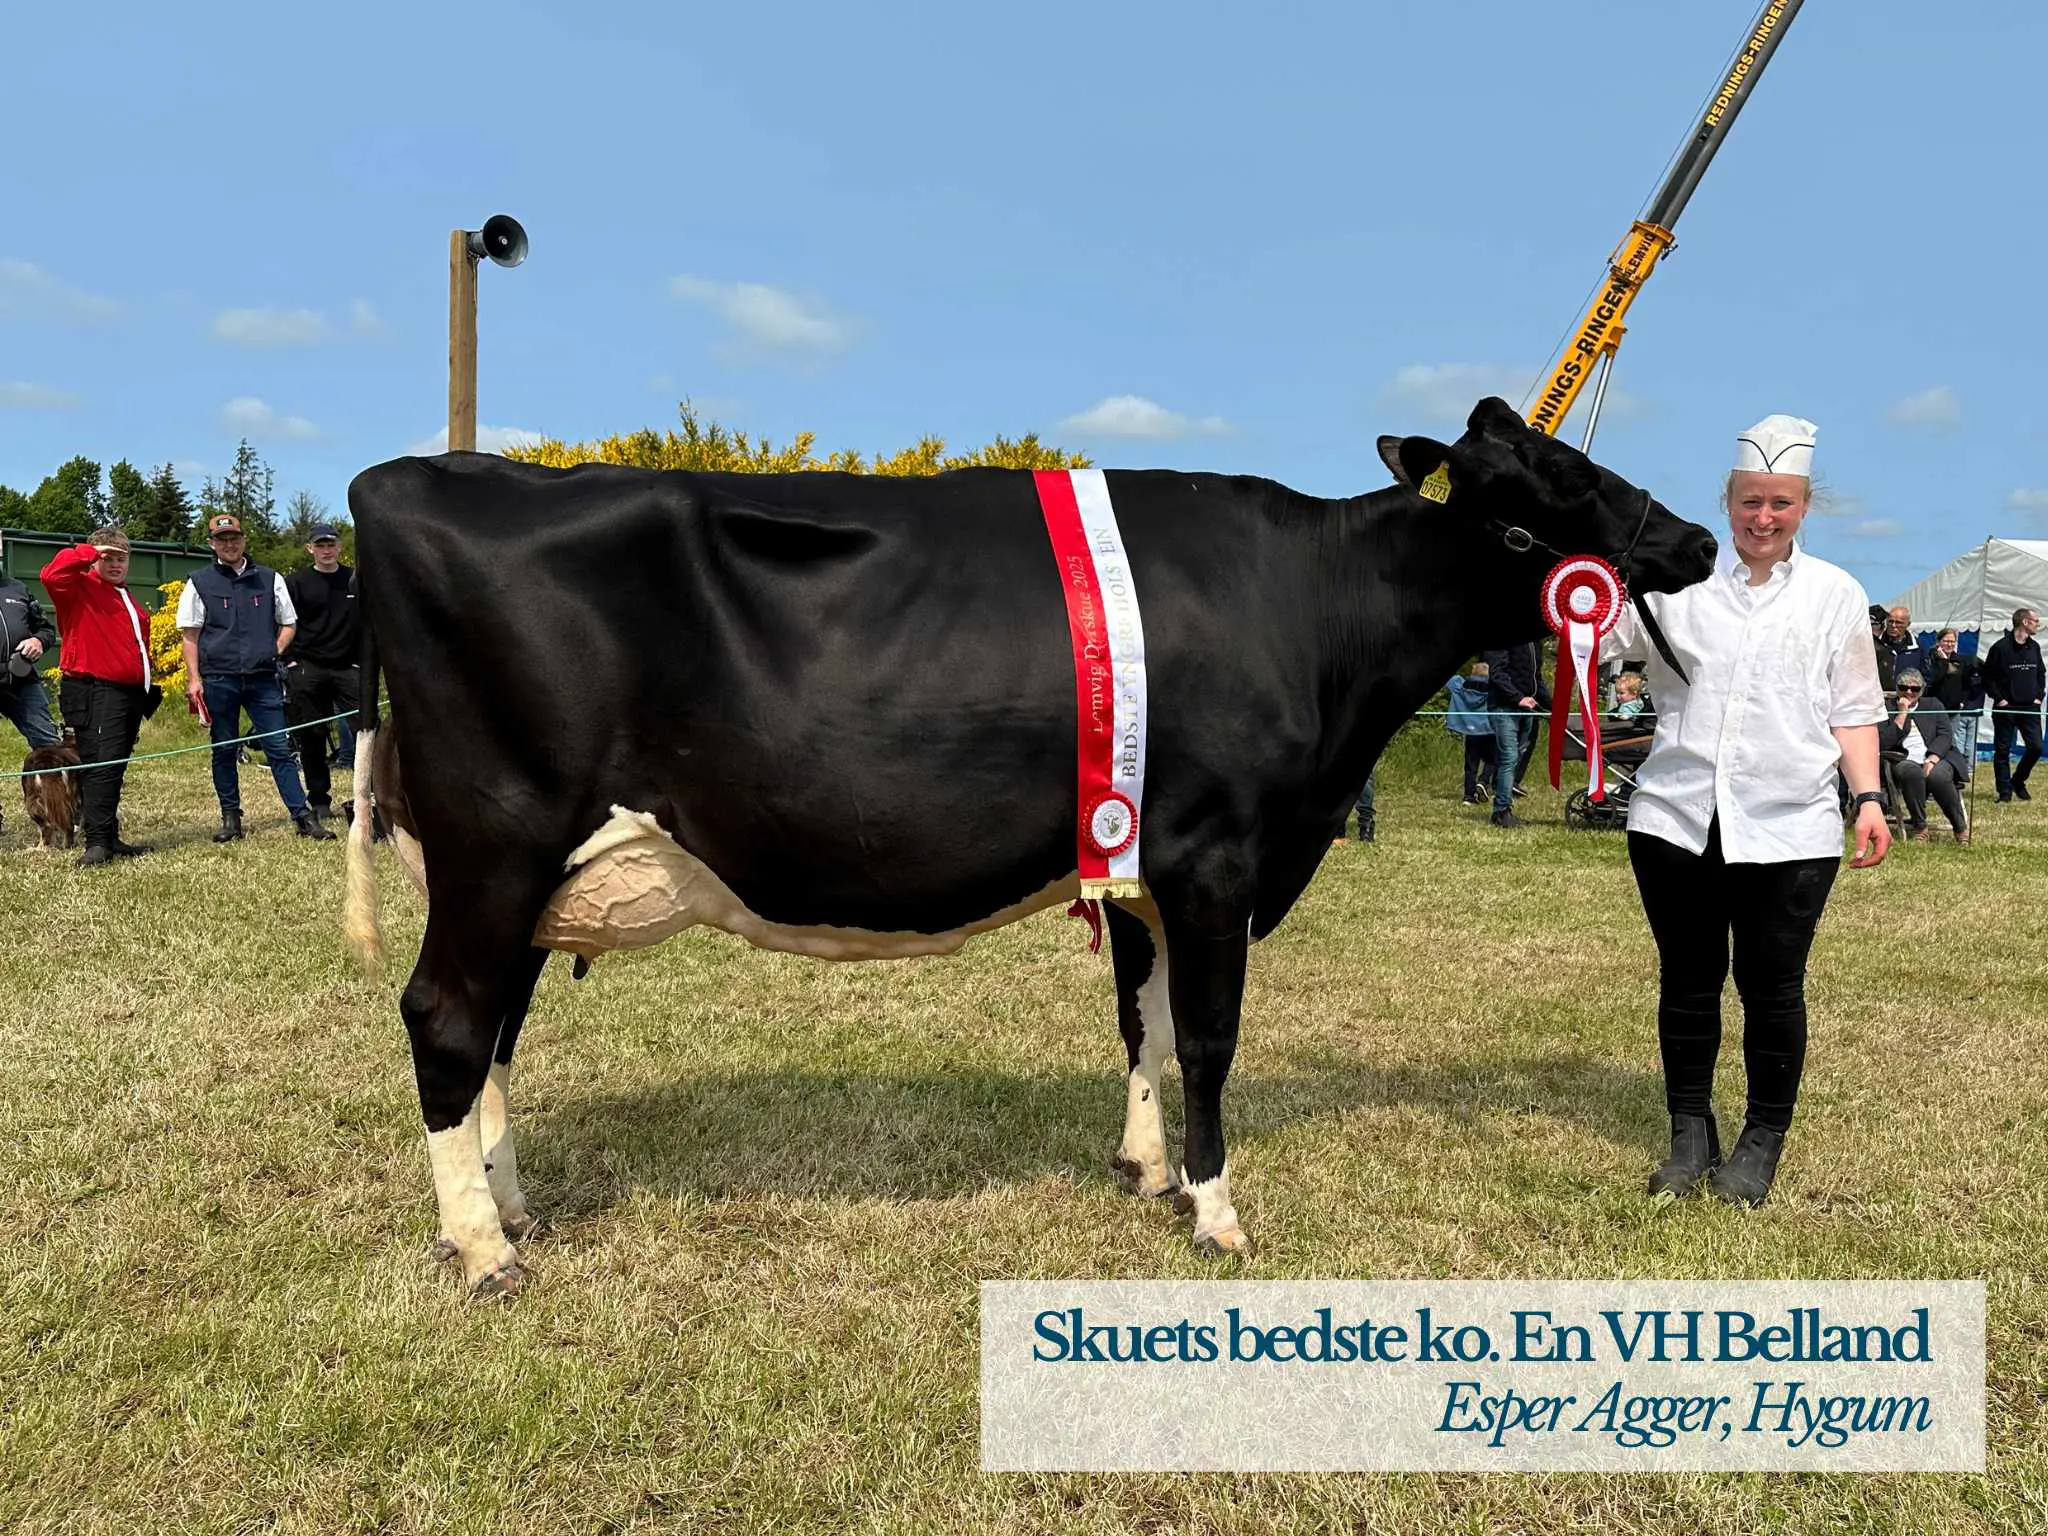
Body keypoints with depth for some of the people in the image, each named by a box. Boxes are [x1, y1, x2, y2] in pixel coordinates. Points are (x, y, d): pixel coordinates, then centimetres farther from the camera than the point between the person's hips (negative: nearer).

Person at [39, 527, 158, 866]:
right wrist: (90, 552, -14)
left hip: (130, 693, 8)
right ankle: (97, 842, -19)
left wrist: (147, 689, 22)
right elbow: (52, 574, -24)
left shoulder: (129, 602, 24)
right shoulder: (80, 588, -1)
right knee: (101, 766, -16)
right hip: (96, 694, -8)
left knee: (114, 769, 12)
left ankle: (110, 838, 16)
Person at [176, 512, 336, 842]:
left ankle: (303, 817, -2)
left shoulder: (270, 579, 10)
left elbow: (289, 623, 18)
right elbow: (190, 635, 6)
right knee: (223, 750, 6)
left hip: (263, 678, 1)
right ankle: (230, 818, 15)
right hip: (218, 679, 0)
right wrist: (194, 678, -2)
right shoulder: (199, 582, 6)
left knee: (279, 748, -2)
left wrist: (274, 652, 2)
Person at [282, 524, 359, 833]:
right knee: (311, 737, 3)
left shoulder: (356, 581, 9)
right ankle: (319, 801, 13)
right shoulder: (295, 583, 5)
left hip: (347, 668, 1)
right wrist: (290, 661, -4)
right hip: (307, 669, 0)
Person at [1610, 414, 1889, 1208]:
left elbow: (1852, 710, 10)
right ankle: (1690, 1136, 25)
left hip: (1789, 830, 0)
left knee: (1772, 989, 5)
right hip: (1676, 818, 0)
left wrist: (1868, 797, 0)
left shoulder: (1835, 594, 9)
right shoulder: (1680, 578, 6)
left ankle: (1762, 1143, 23)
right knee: (1687, 982, 10)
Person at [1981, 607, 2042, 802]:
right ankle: (2004, 791, 8)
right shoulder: (2001, 648, -8)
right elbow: (1988, 677, -5)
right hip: (2005, 708, -5)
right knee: (2002, 750, 1)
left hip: (2030, 707, 5)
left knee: (2036, 747, -3)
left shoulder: (2035, 647, 10)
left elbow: (2040, 674, 19)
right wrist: (1999, 698, -11)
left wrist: (2038, 696, 8)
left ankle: (2018, 781, 19)